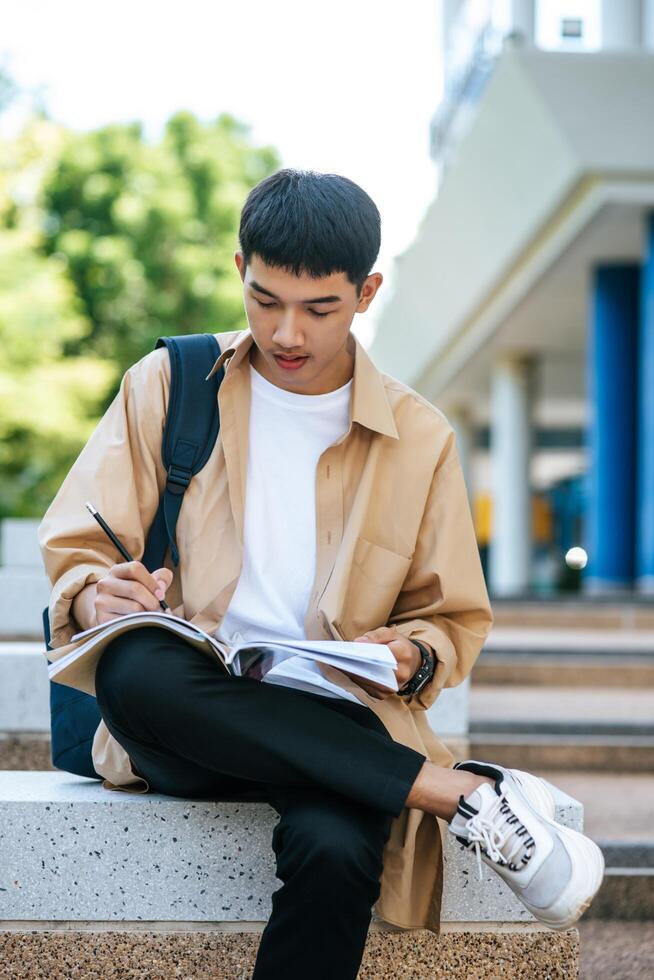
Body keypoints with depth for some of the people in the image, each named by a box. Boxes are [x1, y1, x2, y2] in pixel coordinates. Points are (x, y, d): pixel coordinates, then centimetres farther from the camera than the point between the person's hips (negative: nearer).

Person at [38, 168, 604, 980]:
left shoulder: (419, 437, 12)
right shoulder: (166, 386, 10)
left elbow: (454, 621, 18)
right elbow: (74, 552, 7)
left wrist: (413, 658, -6)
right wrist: (97, 597, -17)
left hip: (330, 728, -1)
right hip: (186, 713, 1)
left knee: (333, 851, -37)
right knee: (135, 666, -37)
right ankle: (465, 793, -29)